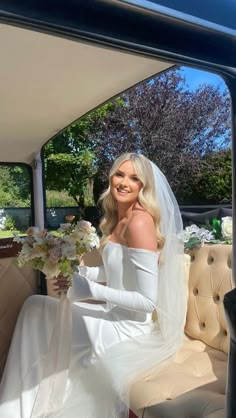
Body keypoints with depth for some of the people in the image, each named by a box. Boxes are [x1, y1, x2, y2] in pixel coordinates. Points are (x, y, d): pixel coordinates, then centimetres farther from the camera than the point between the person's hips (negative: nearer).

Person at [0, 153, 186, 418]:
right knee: (35, 306, 4)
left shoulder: (140, 221, -22)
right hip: (115, 316, 8)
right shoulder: (118, 218, 5)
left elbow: (148, 301, -22)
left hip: (130, 327, -8)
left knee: (38, 311, -7)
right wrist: (78, 273, 1)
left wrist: (92, 290, -22)